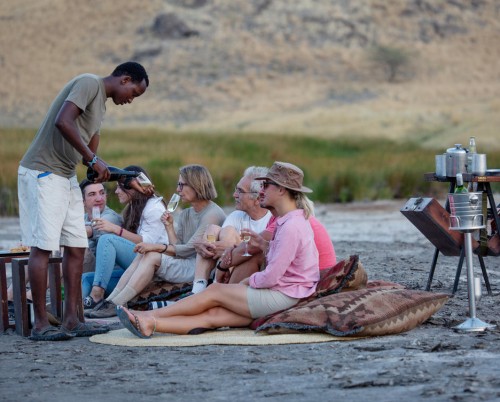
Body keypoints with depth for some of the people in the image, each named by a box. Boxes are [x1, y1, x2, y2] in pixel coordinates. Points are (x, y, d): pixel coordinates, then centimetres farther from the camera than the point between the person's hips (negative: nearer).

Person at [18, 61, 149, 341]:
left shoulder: (101, 104, 19)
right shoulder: (89, 84, -11)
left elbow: (89, 155, 19)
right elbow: (62, 122, -27)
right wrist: (94, 159, -24)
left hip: (67, 177, 10)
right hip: (42, 173, -10)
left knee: (77, 247, 5)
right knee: (43, 247, -8)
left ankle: (72, 321, 7)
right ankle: (41, 324, -6)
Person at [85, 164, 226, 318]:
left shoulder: (213, 214, -8)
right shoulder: (185, 215, 18)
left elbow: (188, 249, -13)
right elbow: (178, 251, 9)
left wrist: (156, 247, -15)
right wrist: (169, 227, -2)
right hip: (185, 266, 8)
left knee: (151, 257, -20)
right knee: (143, 255, -10)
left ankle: (115, 305, -23)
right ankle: (110, 300, -19)